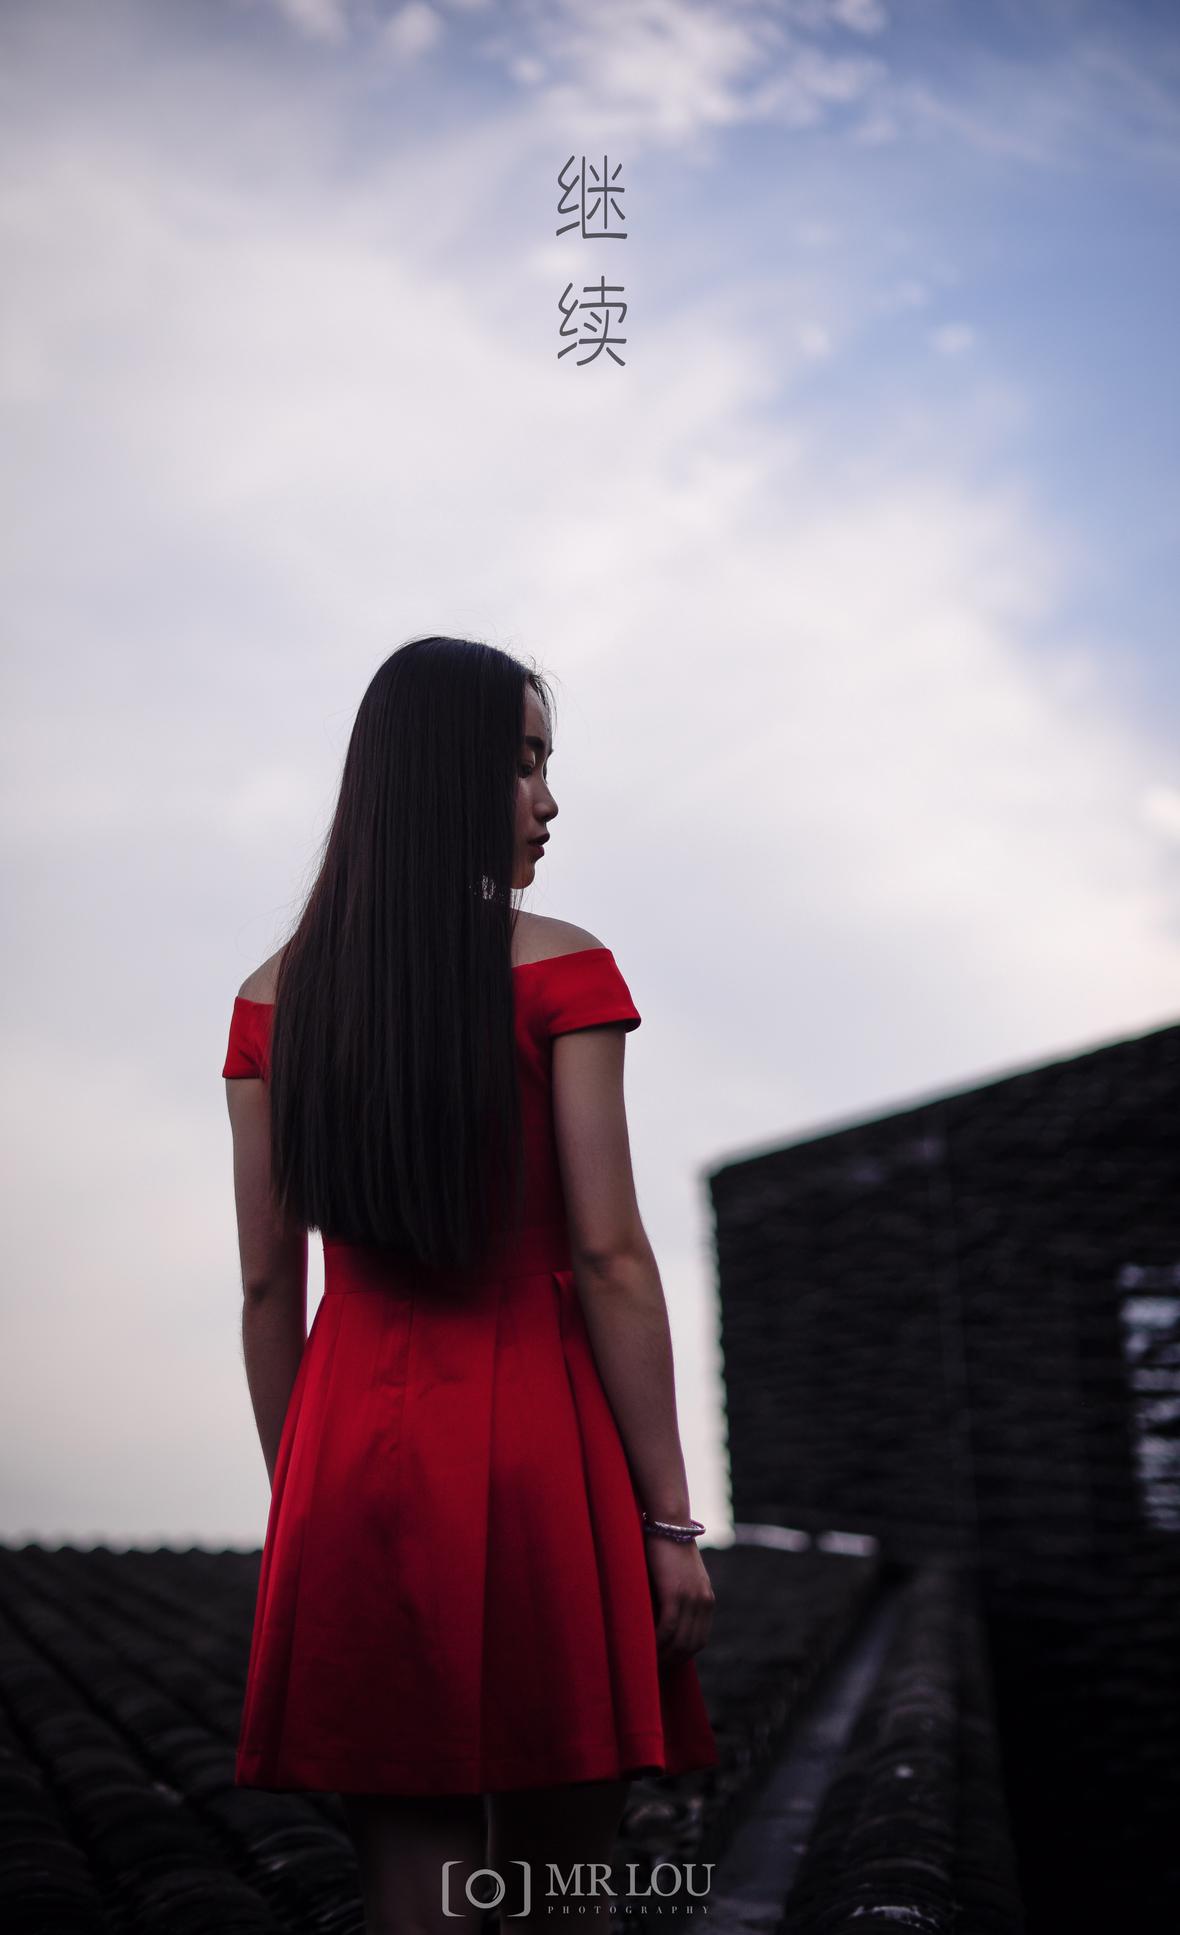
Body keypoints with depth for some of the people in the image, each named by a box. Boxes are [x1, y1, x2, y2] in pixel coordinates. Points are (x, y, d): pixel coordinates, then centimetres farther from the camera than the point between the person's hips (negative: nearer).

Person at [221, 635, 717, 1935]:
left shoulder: (274, 999, 7)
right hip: (539, 1454, -3)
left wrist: (302, 1507, 15)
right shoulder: (558, 971, -5)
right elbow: (607, 1256, -9)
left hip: (355, 1460, 4)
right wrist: (669, 1518, -5)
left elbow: (267, 1289, 7)